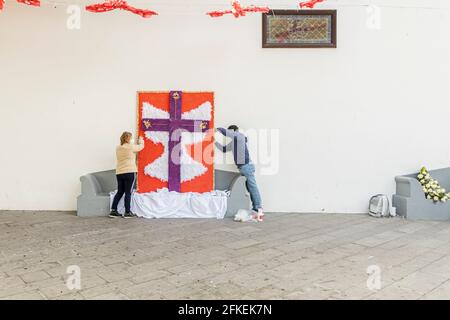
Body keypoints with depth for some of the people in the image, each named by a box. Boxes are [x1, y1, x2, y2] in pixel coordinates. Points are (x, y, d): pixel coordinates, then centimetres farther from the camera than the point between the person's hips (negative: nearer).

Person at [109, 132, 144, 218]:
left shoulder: (118, 148, 11)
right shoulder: (131, 147, -6)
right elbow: (141, 147, 10)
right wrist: (141, 140, 30)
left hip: (119, 173, 6)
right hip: (130, 172, -6)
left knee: (119, 192, 14)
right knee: (128, 193, -1)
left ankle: (113, 211, 12)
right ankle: (127, 212, 4)